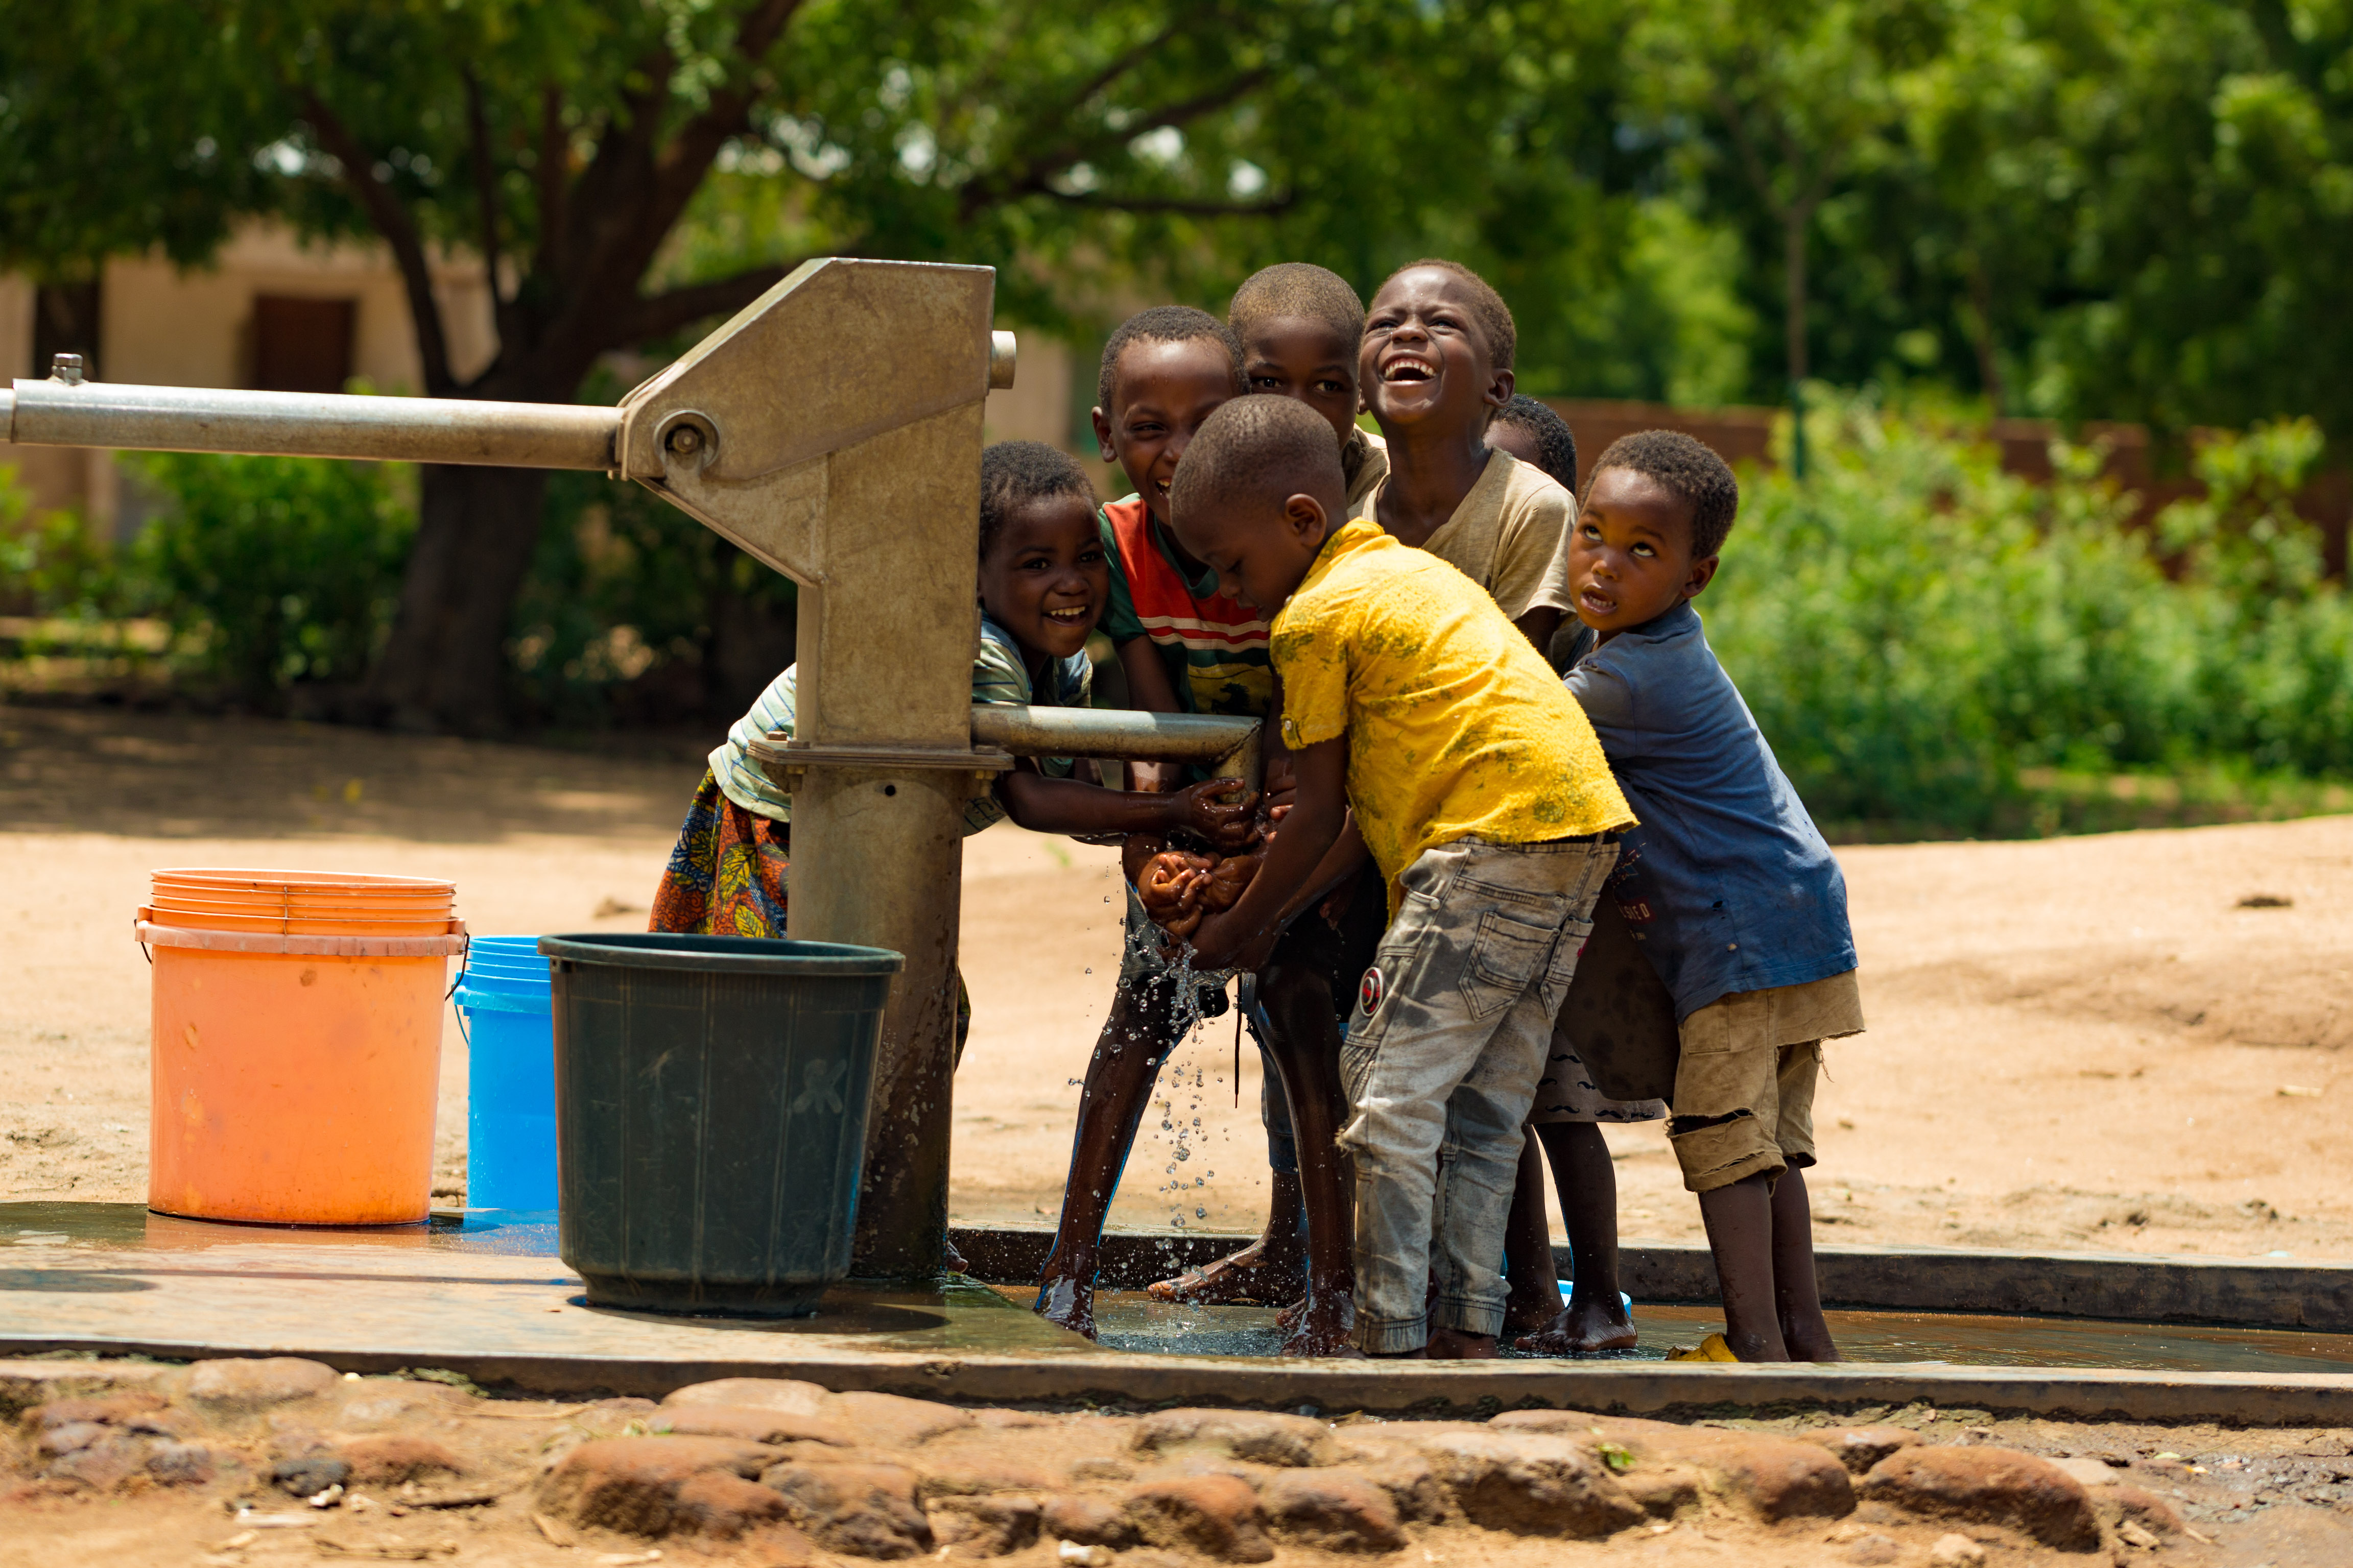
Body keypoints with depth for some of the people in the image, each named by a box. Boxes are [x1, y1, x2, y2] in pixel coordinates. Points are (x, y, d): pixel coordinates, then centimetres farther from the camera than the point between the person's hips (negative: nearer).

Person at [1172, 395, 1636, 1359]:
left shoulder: (1312, 617, -2)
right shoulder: (1411, 572, 26)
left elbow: (1319, 816, 3)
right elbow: (1377, 796, 26)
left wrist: (1240, 928, 16)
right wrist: (1281, 914, 28)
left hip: (1497, 841, -10)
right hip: (1583, 820, 10)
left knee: (1391, 1084, -7)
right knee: (1488, 1094, 13)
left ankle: (1392, 1333, -10)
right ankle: (1468, 1323, 13)